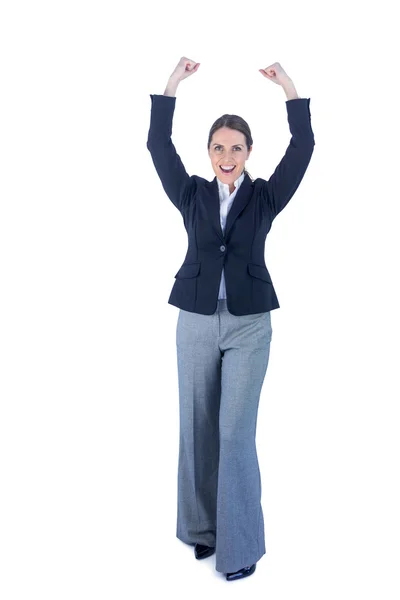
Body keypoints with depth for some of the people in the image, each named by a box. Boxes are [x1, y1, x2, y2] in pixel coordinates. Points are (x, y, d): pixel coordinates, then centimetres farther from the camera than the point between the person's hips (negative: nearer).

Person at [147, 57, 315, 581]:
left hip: (249, 325, -2)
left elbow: (303, 146, -5)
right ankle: (203, 528, 24)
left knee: (236, 431, -5)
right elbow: (158, 144, 0)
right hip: (197, 322, 2)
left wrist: (287, 86, -8)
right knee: (199, 428, 8)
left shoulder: (265, 196, 4)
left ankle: (241, 546, 5)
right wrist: (174, 83, -4)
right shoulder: (193, 194, 6)